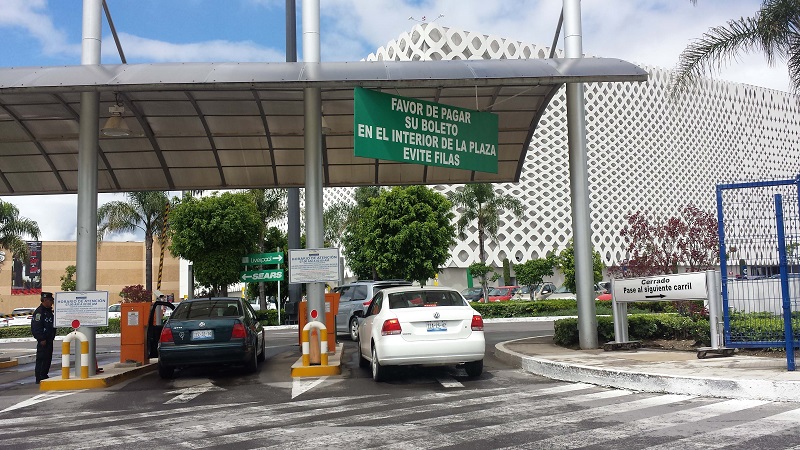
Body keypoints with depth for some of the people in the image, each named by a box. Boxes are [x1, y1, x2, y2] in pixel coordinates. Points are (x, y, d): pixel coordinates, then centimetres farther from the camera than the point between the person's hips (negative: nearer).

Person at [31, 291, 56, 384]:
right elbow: (36, 327, -18)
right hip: (43, 340, -10)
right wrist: (41, 339, -21)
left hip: (49, 339, 10)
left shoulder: (49, 311, 17)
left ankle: (44, 376, 21)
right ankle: (39, 378, -2)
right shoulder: (39, 311, -13)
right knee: (41, 359, -6)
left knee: (48, 358, 13)